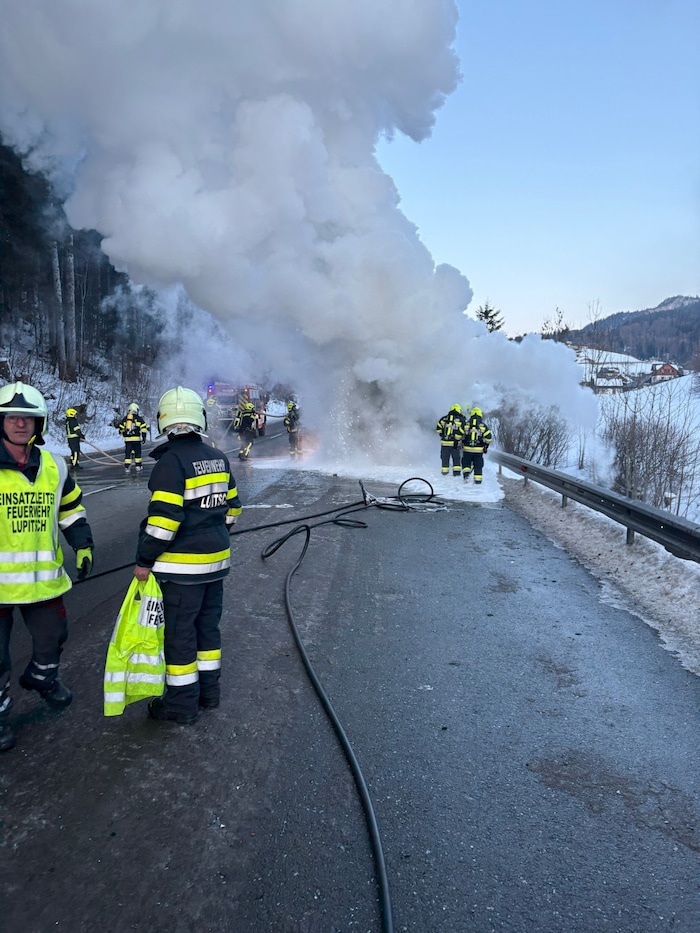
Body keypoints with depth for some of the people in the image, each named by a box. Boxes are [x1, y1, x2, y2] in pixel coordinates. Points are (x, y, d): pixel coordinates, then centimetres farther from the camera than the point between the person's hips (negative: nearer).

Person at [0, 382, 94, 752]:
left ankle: (42, 678, 50)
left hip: (43, 577, 4)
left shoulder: (54, 468, 4)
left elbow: (71, 509, 14)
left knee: (52, 637, 21)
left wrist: (83, 545, 6)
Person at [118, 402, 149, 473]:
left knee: (127, 453, 5)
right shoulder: (139, 418, 2)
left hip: (127, 439, 3)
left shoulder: (125, 418, 13)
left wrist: (124, 434, 34)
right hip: (136, 439, -2)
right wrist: (143, 437, 3)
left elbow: (121, 428, 18)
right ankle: (138, 467, 11)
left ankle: (127, 467, 2)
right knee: (137, 453, 8)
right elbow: (143, 428, -3)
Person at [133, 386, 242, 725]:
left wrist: (144, 560, -12)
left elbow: (164, 517, -21)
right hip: (217, 560, 7)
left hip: (183, 565, -7)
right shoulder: (218, 458, 6)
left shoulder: (171, 461, -17)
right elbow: (231, 506, 14)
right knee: (208, 625, 18)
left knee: (180, 632, 5)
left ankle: (182, 703, 17)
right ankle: (208, 691, 31)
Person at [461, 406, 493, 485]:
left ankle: (466, 474, -8)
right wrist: (486, 446, 13)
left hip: (467, 448, 0)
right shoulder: (483, 425, -1)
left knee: (466, 463, 13)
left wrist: (462, 443, 16)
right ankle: (478, 479, 10)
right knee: (478, 465, 9)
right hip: (479, 449, 0)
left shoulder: (466, 424, 1)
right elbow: (489, 437, -2)